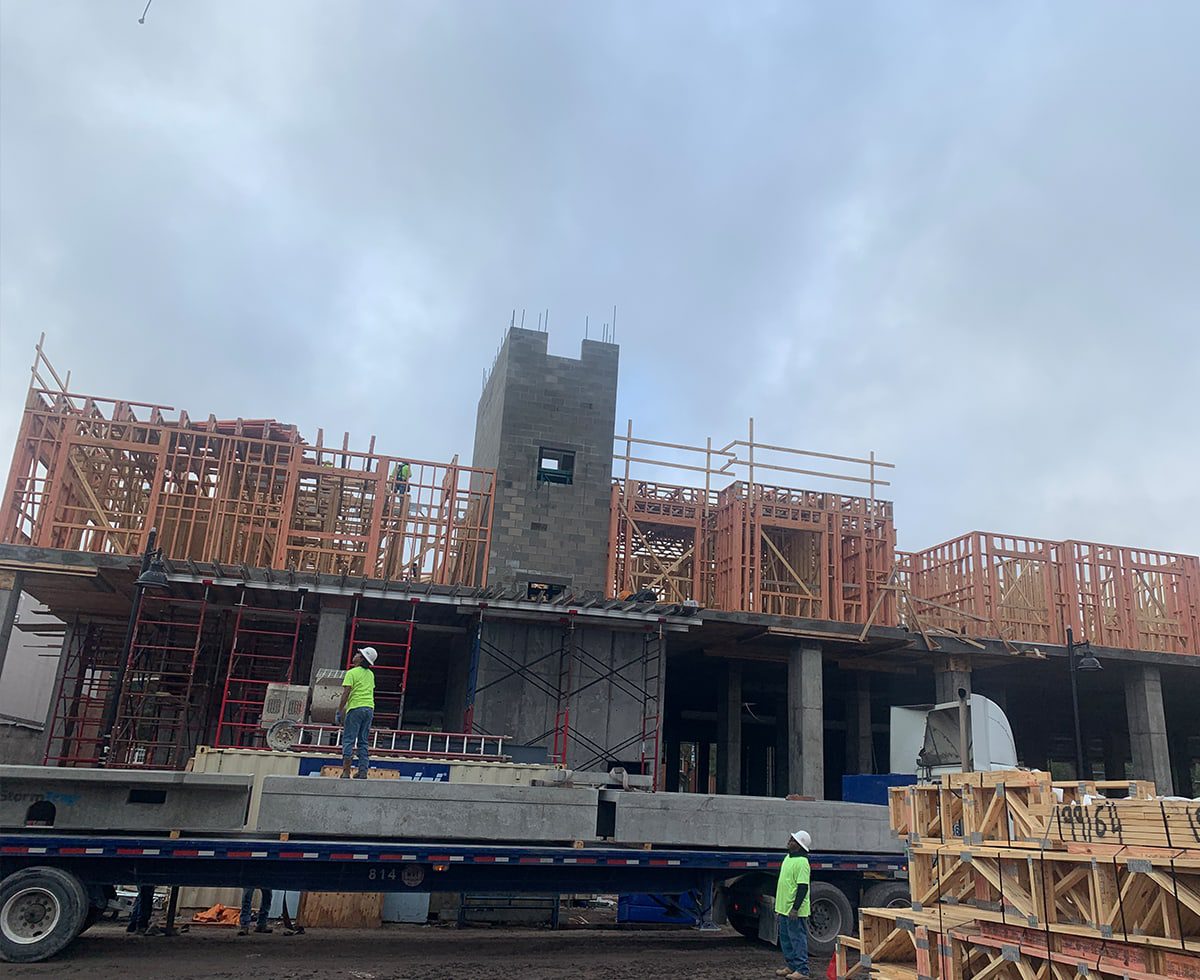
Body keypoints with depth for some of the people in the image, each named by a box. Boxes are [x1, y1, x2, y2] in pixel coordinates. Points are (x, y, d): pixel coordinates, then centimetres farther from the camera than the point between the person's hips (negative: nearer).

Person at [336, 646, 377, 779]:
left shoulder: (352, 673, -5)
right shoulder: (371, 674, 16)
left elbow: (346, 693, -10)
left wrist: (340, 711, -6)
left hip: (356, 708, -6)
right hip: (369, 708, 6)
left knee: (348, 740, -4)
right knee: (363, 741, 9)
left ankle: (346, 771, -9)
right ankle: (363, 771, 5)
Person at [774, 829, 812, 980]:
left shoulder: (802, 862, -18)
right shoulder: (788, 858, 13)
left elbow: (803, 887, -22)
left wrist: (795, 909, -24)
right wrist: (779, 908, 24)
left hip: (795, 911, -10)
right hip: (784, 909, 10)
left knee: (798, 939, -4)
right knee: (785, 939, 16)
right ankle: (792, 967, 25)